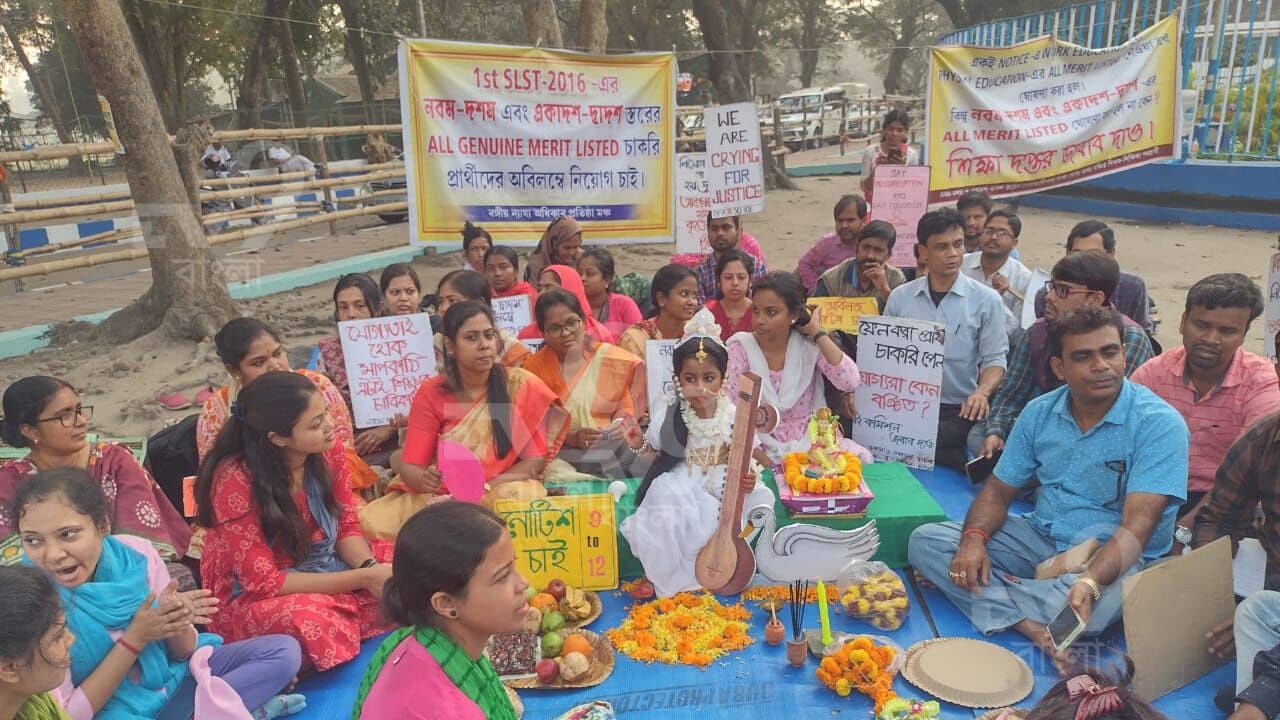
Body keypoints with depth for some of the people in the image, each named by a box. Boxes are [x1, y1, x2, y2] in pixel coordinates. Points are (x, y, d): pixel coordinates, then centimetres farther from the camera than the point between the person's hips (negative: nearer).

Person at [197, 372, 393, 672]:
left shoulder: (325, 452, -11)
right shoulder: (235, 480, -26)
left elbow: (347, 527, 0)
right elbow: (264, 582, -24)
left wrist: (370, 568, -22)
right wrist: (364, 578, -29)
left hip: (327, 570, 6)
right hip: (252, 599, -5)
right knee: (310, 621, -37)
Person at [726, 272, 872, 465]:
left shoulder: (809, 343, -6)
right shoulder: (741, 347, -8)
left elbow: (850, 383, -20)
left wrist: (818, 332, -16)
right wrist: (758, 456, -21)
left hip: (810, 439, 2)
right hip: (763, 445, -2)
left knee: (861, 458, -21)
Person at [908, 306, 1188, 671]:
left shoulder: (1160, 424, -15)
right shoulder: (1040, 413, 1)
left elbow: (1136, 528, -24)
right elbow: (999, 489, 6)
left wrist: (1088, 583, -42)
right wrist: (973, 539, -16)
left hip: (1115, 558, -5)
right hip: (1039, 540, 5)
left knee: (1108, 597, -41)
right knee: (925, 541, -13)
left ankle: (996, 597, -18)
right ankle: (1031, 625, -27)